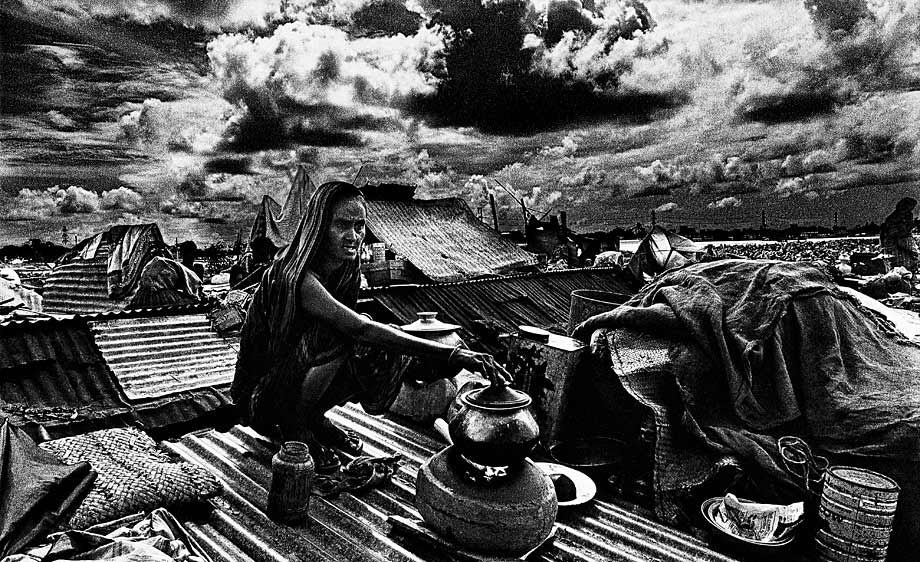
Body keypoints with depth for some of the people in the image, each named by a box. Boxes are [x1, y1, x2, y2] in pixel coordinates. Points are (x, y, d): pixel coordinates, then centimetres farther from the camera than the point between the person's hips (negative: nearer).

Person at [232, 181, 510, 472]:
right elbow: (361, 329, -41)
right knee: (333, 338, -31)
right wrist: (449, 353, -46)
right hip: (259, 396, -6)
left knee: (379, 363, -17)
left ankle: (314, 418, 6)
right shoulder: (298, 277, -30)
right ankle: (293, 427, -8)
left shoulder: (345, 272, -4)